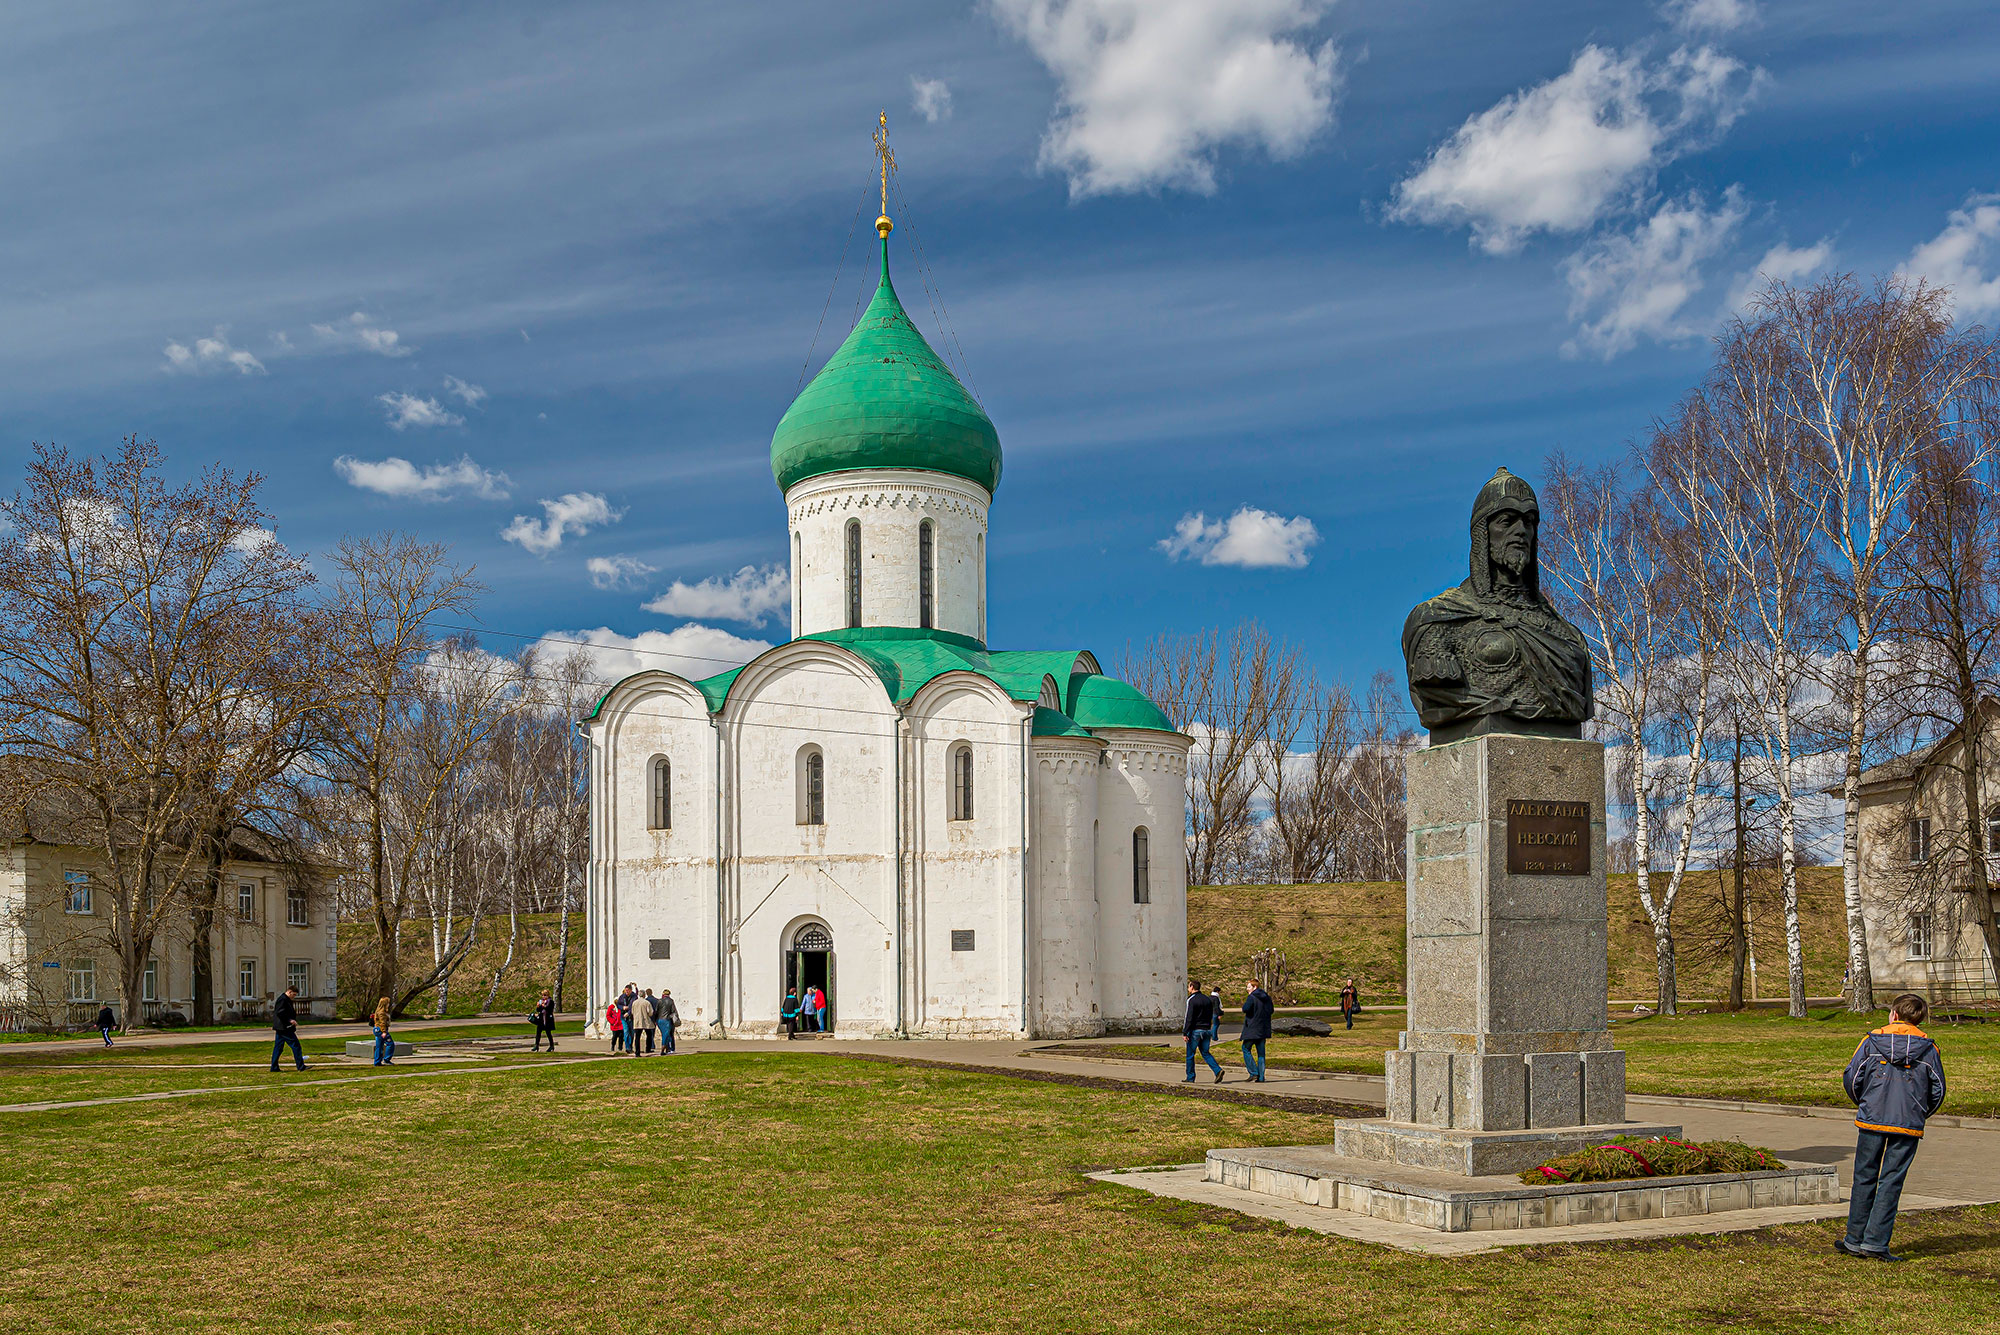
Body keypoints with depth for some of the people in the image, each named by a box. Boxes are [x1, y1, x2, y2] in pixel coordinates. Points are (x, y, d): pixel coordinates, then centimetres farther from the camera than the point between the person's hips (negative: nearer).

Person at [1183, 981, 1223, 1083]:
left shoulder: (1191, 1000, -12)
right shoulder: (1207, 999, 12)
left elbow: (1188, 1018, -17)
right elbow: (1211, 1016, 18)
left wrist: (1185, 1032, -15)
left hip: (1195, 1031, -7)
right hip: (1206, 1030, 7)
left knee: (1190, 1054, 4)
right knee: (1205, 1053, 12)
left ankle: (1190, 1078, 8)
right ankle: (1218, 1070, -7)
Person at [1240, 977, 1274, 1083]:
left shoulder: (1252, 998, -14)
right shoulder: (1267, 997, 9)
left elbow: (1245, 1009, -27)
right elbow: (1271, 1010, 19)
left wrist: (1244, 1004, -6)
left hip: (1252, 1028, -7)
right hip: (1263, 1029, 7)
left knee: (1246, 1049, 7)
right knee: (1261, 1053, 9)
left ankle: (1253, 1073, -3)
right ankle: (1261, 1077, 7)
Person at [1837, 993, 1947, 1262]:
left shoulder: (1872, 1042, 0)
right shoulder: (1928, 1048, 1)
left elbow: (1851, 1079, -1)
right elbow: (1938, 1090, 3)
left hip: (1872, 1121, 0)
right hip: (1908, 1127, 0)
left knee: (1864, 1178, 10)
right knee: (1891, 1182, 4)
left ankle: (1855, 1239, 14)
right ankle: (1875, 1241, -1)